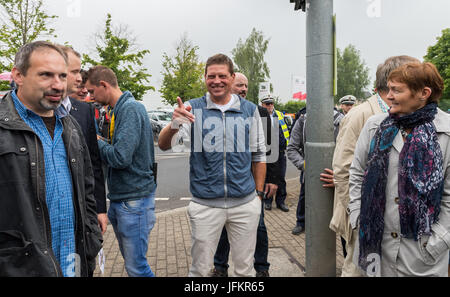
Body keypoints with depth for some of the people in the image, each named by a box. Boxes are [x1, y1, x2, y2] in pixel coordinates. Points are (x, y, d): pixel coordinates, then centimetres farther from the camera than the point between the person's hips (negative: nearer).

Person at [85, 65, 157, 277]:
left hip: (134, 201, -10)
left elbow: (120, 157, -25)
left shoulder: (131, 109, -16)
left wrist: (98, 142, -8)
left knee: (136, 266, -2)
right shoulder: (121, 109, 13)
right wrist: (103, 143, 2)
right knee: (130, 260, 19)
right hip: (120, 200, 10)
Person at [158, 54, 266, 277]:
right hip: (205, 205, -1)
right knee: (200, 269, 10)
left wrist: (258, 193, 8)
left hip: (245, 203, 2)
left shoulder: (249, 110, 4)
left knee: (244, 268, 15)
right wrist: (174, 124, -34)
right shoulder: (193, 109, -1)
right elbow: (163, 145, -13)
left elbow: (258, 156, 11)